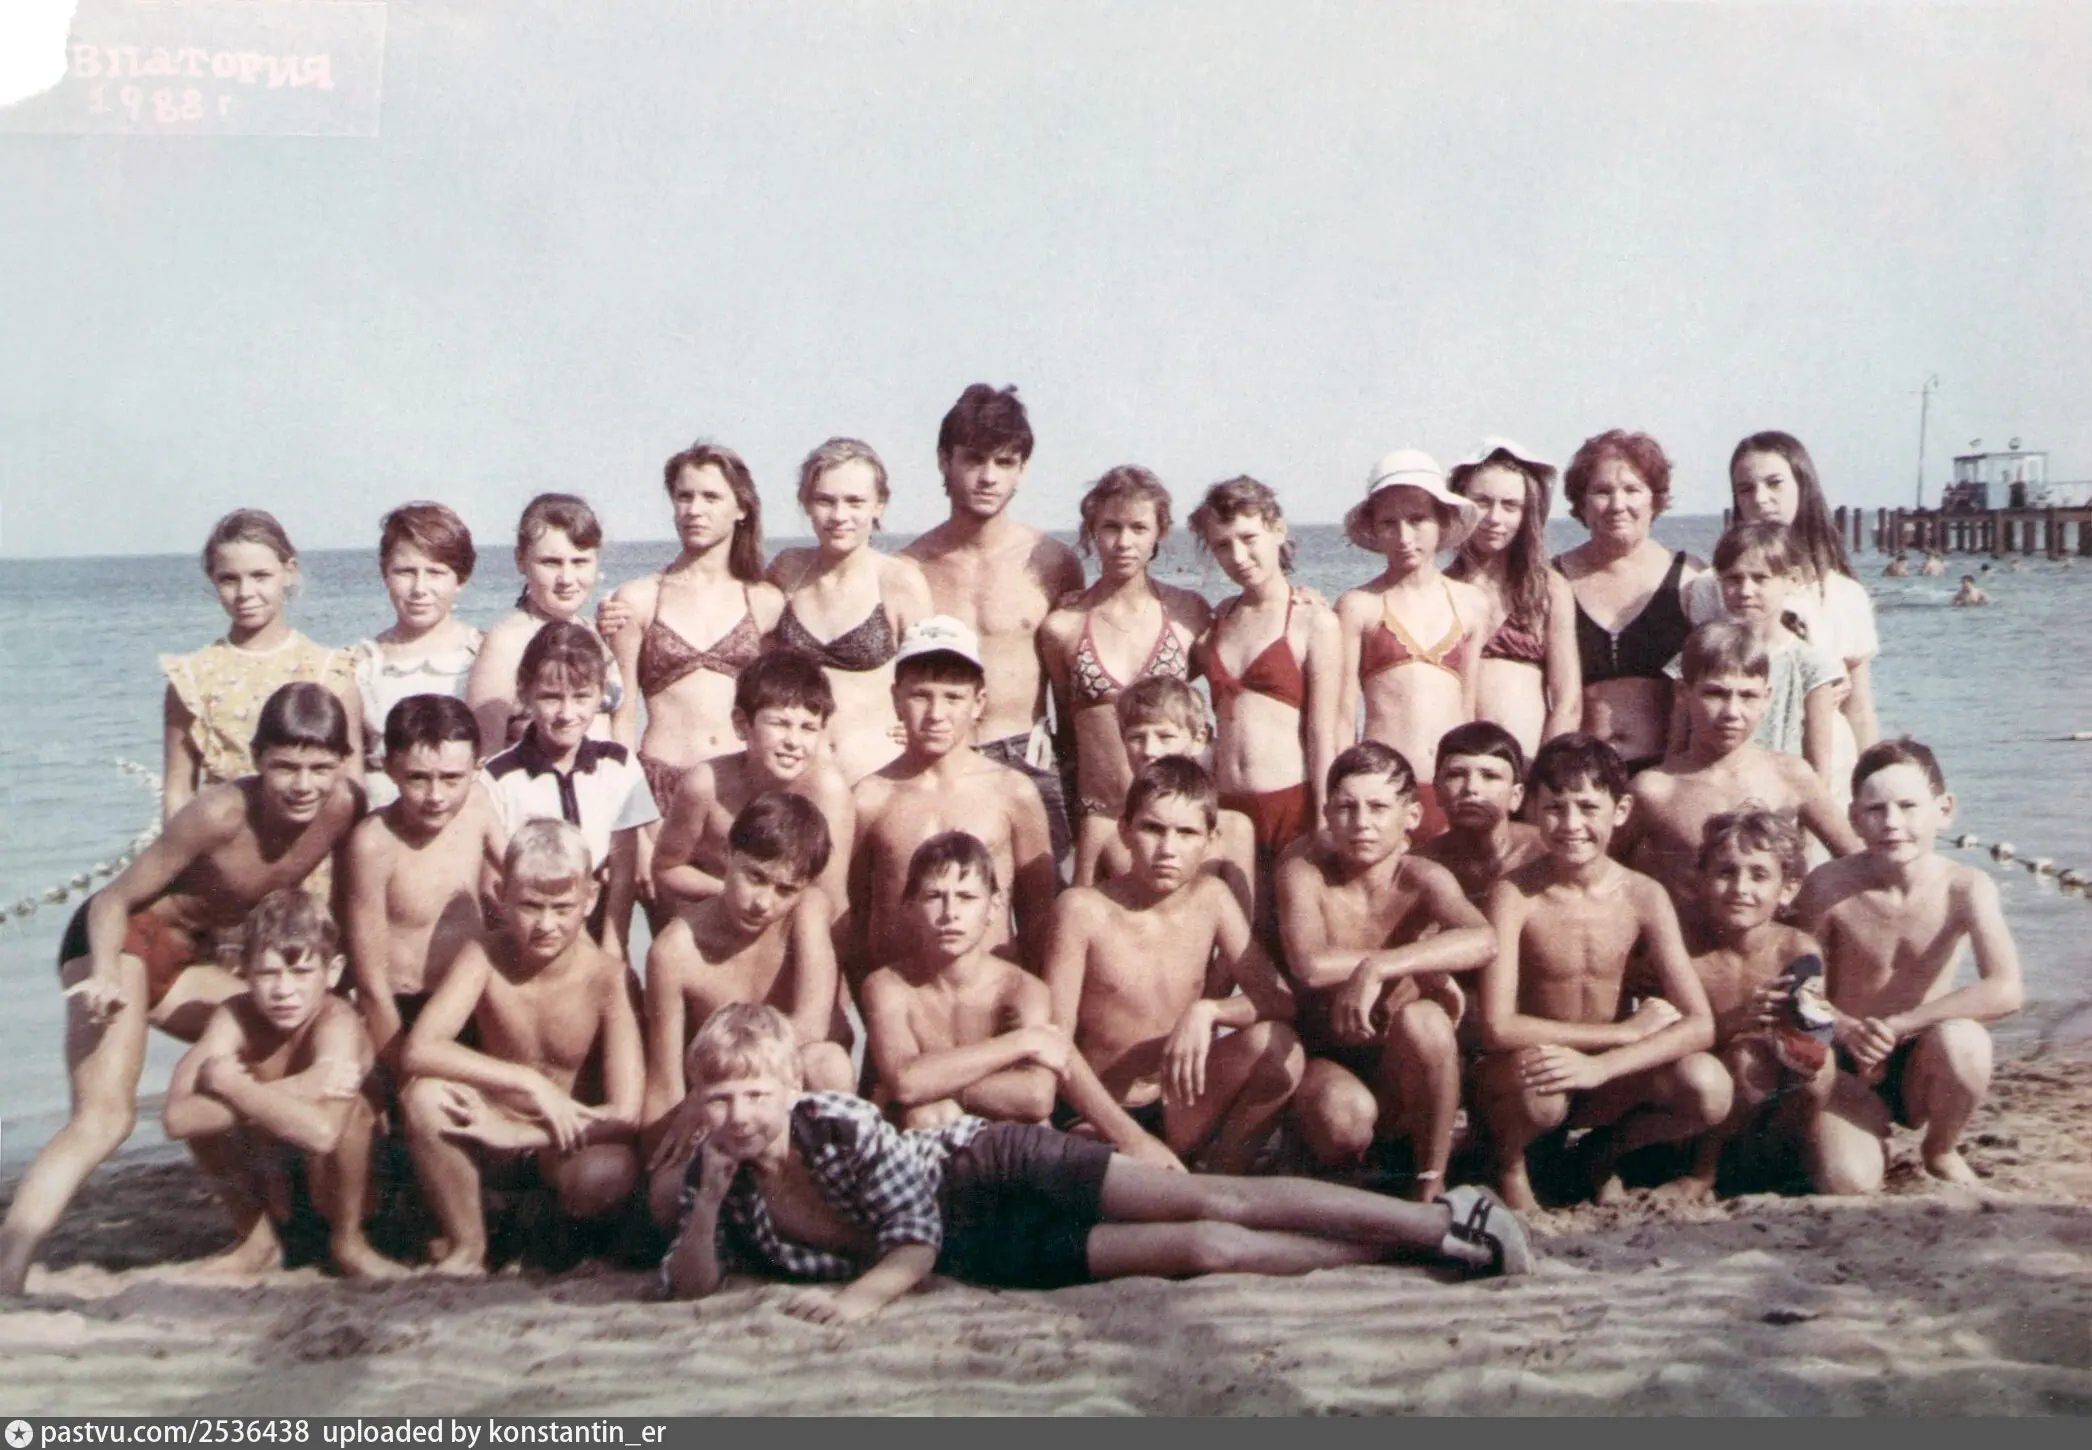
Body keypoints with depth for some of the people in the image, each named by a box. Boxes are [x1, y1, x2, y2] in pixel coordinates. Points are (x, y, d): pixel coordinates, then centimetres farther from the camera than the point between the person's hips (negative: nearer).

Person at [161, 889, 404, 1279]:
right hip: (270, 1187, 4)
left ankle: (348, 1240, -6)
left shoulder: (337, 1023, -28)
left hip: (338, 1182, -4)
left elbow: (321, 1130, -46)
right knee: (203, 1110, -21)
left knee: (349, 1109, -33)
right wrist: (291, 1090, -40)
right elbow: (178, 1118, -34)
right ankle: (256, 1240, 3)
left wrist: (228, 1083, -34)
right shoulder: (234, 1017, -18)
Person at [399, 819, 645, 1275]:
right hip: (495, 1137, 2)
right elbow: (418, 1050, -28)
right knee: (424, 1093, -28)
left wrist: (515, 1134, -24)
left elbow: (626, 1114, -24)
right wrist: (529, 1081, -33)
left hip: (570, 1142, -2)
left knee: (610, 1172, -36)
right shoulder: (485, 959, -14)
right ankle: (466, 1247, -6)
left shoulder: (609, 978, -19)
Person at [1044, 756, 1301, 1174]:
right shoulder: (1084, 908, -11)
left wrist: (1206, 1012, -23)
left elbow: (1282, 1002, -3)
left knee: (1275, 1045, -22)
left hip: (1182, 1113, 4)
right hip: (1099, 1121, -4)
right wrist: (1129, 1137, -20)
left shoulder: (1211, 900, 1)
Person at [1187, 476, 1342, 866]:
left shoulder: (1316, 622, -3)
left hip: (1292, 803, -5)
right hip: (1225, 808, 5)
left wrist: (1325, 831, -9)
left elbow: (1324, 735, -6)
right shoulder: (1219, 619, 14)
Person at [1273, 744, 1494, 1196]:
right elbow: (1310, 966, -29)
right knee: (1344, 1111, -35)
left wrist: (1377, 967, -40)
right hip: (1325, 1062, -1)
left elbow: (1482, 939, -32)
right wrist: (1423, 967, -21)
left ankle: (1431, 1185, -12)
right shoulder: (1305, 872, -10)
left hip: (1399, 1073, 1)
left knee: (1421, 1020, -32)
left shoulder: (1423, 880, -10)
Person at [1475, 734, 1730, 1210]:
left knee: (1709, 1086, -24)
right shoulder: (1515, 894, -15)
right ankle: (1510, 1162, 1)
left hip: (1608, 1084, 3)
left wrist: (1600, 1066, -30)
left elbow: (1700, 1025, -14)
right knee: (1537, 1074, -37)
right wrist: (1628, 1030, -19)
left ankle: (1604, 1154, 9)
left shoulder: (1644, 897, -8)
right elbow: (1496, 1027, -25)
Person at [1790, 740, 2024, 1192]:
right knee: (1845, 1184, -26)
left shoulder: (1966, 888, -14)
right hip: (1849, 1069, -1)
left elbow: (2005, 992, -28)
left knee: (1961, 1039, -34)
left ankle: (1941, 1150, 0)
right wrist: (1847, 1030, -26)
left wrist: (1895, 1025, -28)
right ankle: (1871, 1130, 14)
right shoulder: (1829, 888, -14)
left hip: (1921, 1069, 1)